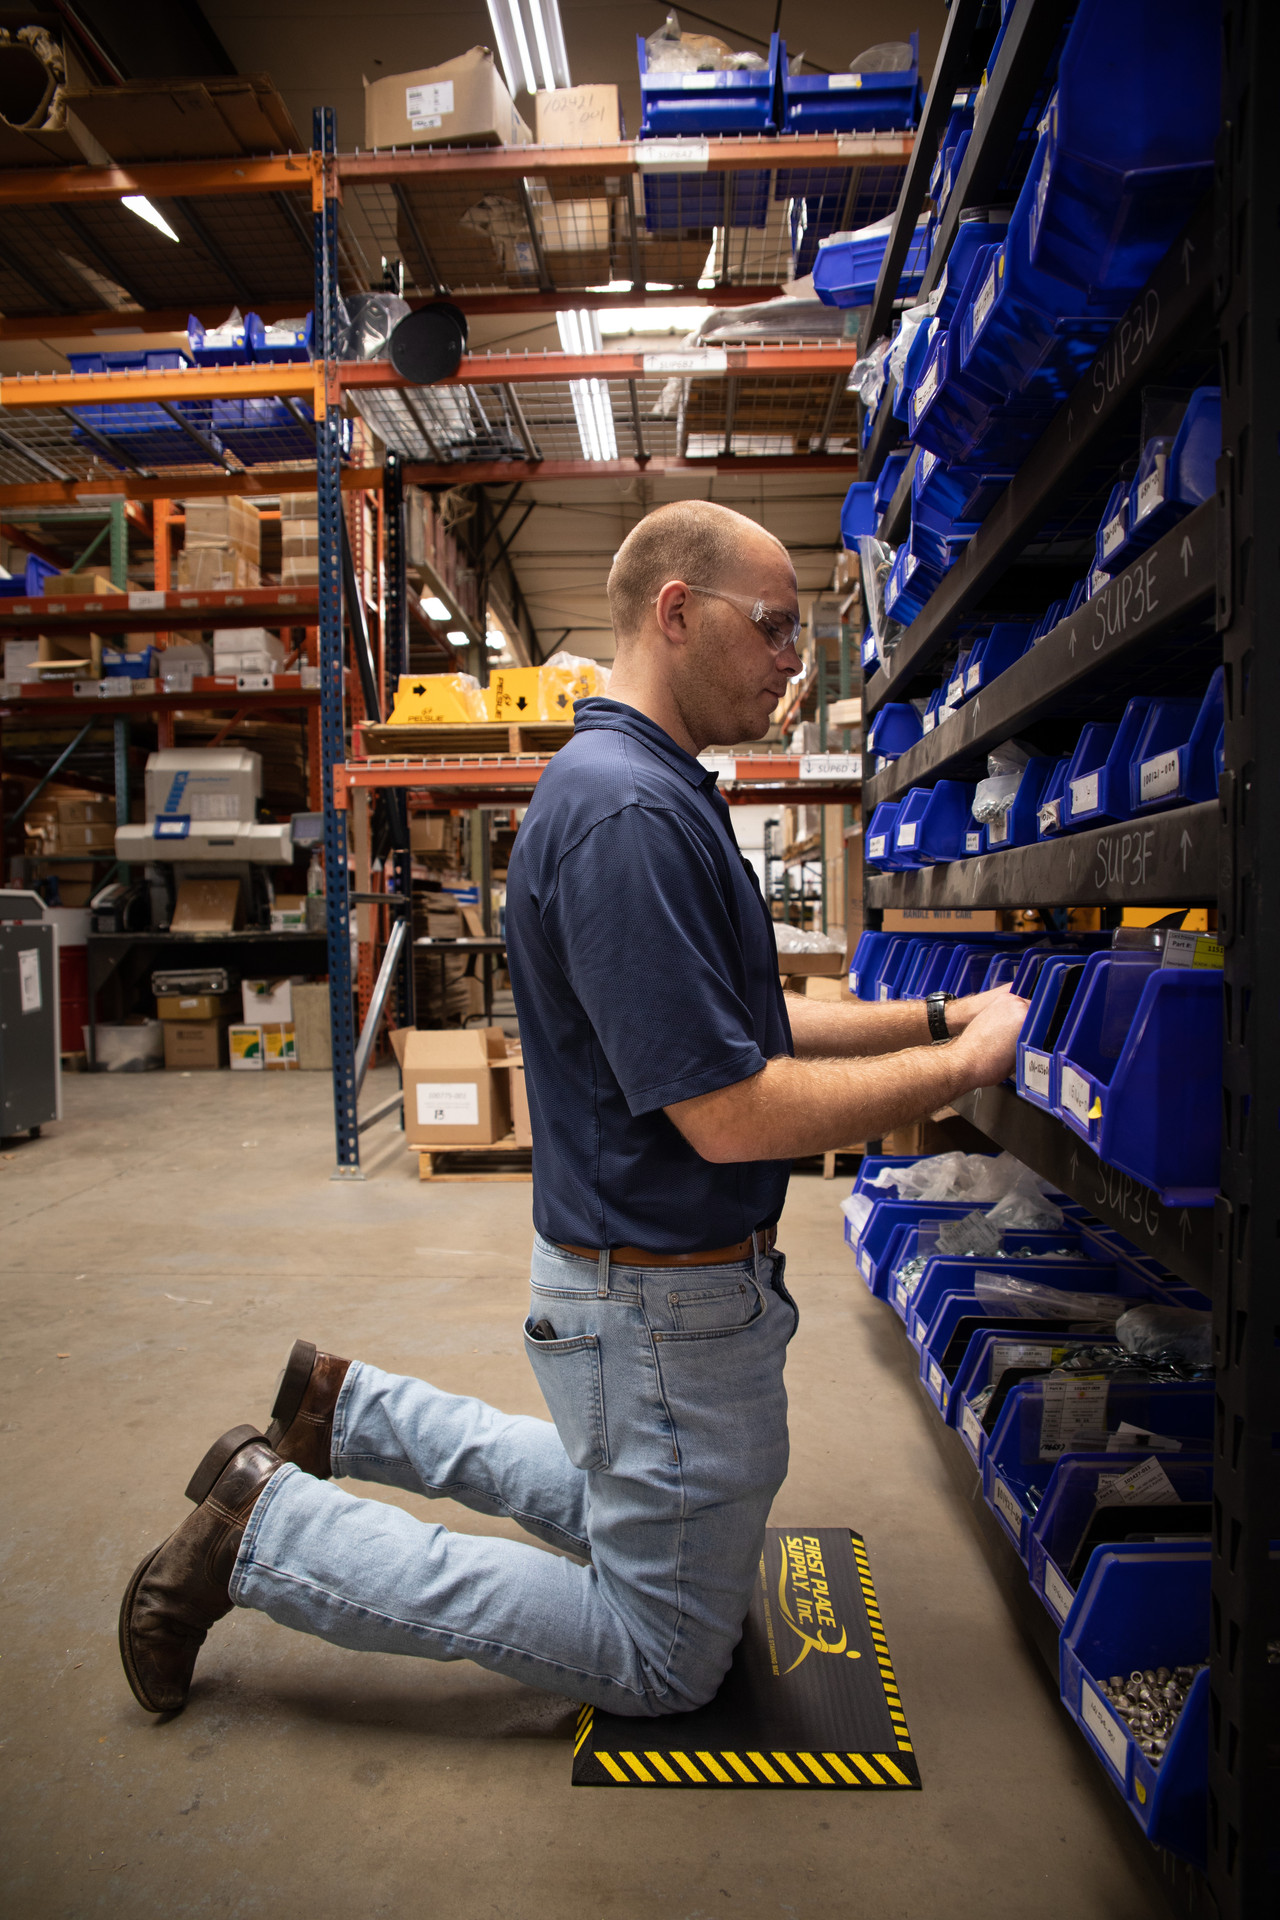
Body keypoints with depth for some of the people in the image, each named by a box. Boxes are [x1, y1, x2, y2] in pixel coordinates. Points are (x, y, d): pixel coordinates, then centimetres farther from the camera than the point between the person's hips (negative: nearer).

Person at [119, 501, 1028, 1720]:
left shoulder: (655, 793, 8)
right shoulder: (627, 812, -27)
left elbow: (743, 1018, 12)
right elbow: (732, 1115, -28)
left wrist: (932, 1014, 5)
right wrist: (960, 1067, -18)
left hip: (660, 1271, 10)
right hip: (663, 1303, -10)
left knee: (626, 1509, 33)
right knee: (665, 1659, 12)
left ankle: (346, 1410, 31)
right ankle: (264, 1532, 10)